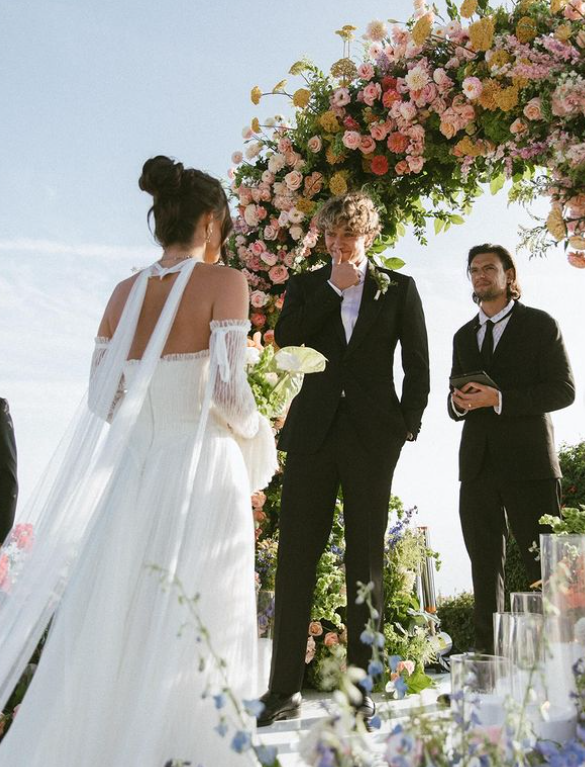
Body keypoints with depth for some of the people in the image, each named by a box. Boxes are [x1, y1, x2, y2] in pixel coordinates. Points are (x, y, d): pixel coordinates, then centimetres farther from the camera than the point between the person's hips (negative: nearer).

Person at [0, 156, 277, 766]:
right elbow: (228, 390, -14)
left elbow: (101, 399, 8)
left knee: (112, 628, 13)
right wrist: (253, 436, 6)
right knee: (196, 631, 3)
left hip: (134, 473, 5)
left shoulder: (125, 292, 9)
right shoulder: (223, 282, -6)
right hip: (201, 470, -5)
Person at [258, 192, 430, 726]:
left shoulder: (398, 288, 10)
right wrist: (334, 287, -4)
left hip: (372, 439, -1)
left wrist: (407, 426, -2)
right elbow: (286, 340, -1)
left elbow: (417, 363, 8)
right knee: (295, 560, -2)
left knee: (366, 563, 4)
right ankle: (285, 688, 6)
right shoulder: (306, 286, 15)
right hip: (312, 434, 1)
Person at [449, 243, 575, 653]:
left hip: (529, 462, -5)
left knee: (546, 567, -2)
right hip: (478, 463, 5)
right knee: (485, 569, 8)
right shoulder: (464, 336, 19)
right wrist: (459, 403, -4)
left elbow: (564, 389, -6)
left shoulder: (540, 325, 3)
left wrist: (500, 399, -16)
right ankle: (488, 656, 16)